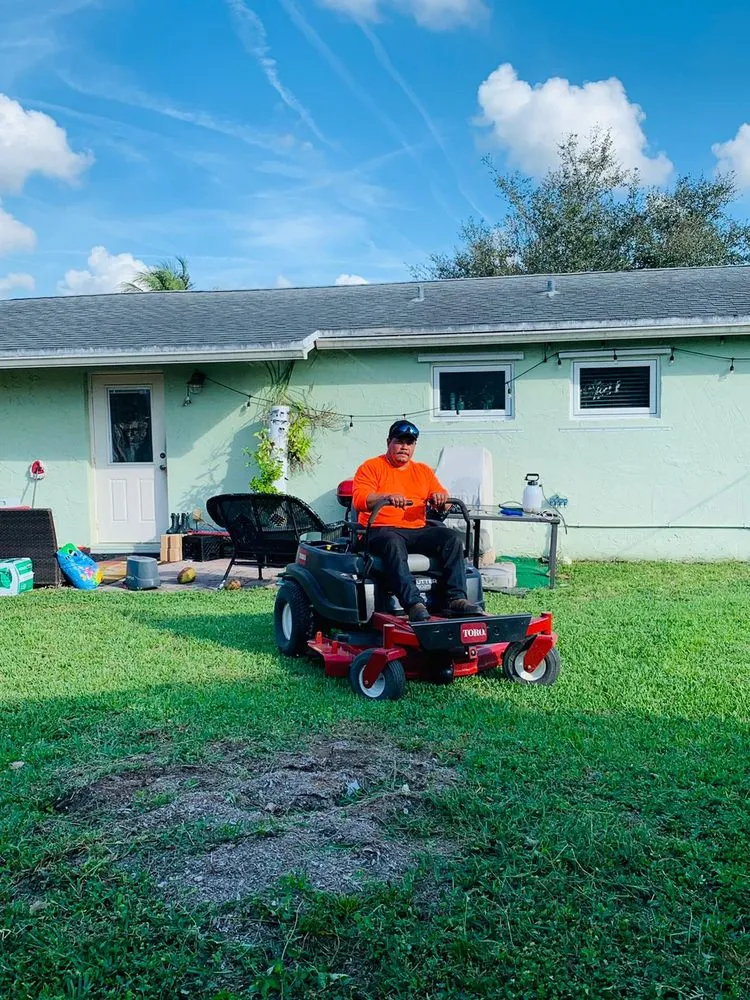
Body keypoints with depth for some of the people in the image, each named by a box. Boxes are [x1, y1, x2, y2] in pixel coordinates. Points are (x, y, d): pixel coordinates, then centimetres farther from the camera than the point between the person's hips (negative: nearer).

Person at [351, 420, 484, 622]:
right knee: (393, 544, -39)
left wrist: (440, 498, -10)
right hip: (381, 530, -5)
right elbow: (359, 500, -8)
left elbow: (442, 503, 16)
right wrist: (387, 496, -26)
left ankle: (457, 599, -27)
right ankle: (413, 604, -48)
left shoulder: (423, 471, 23)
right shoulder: (371, 467, 8)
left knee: (452, 539, -20)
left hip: (417, 530, 5)